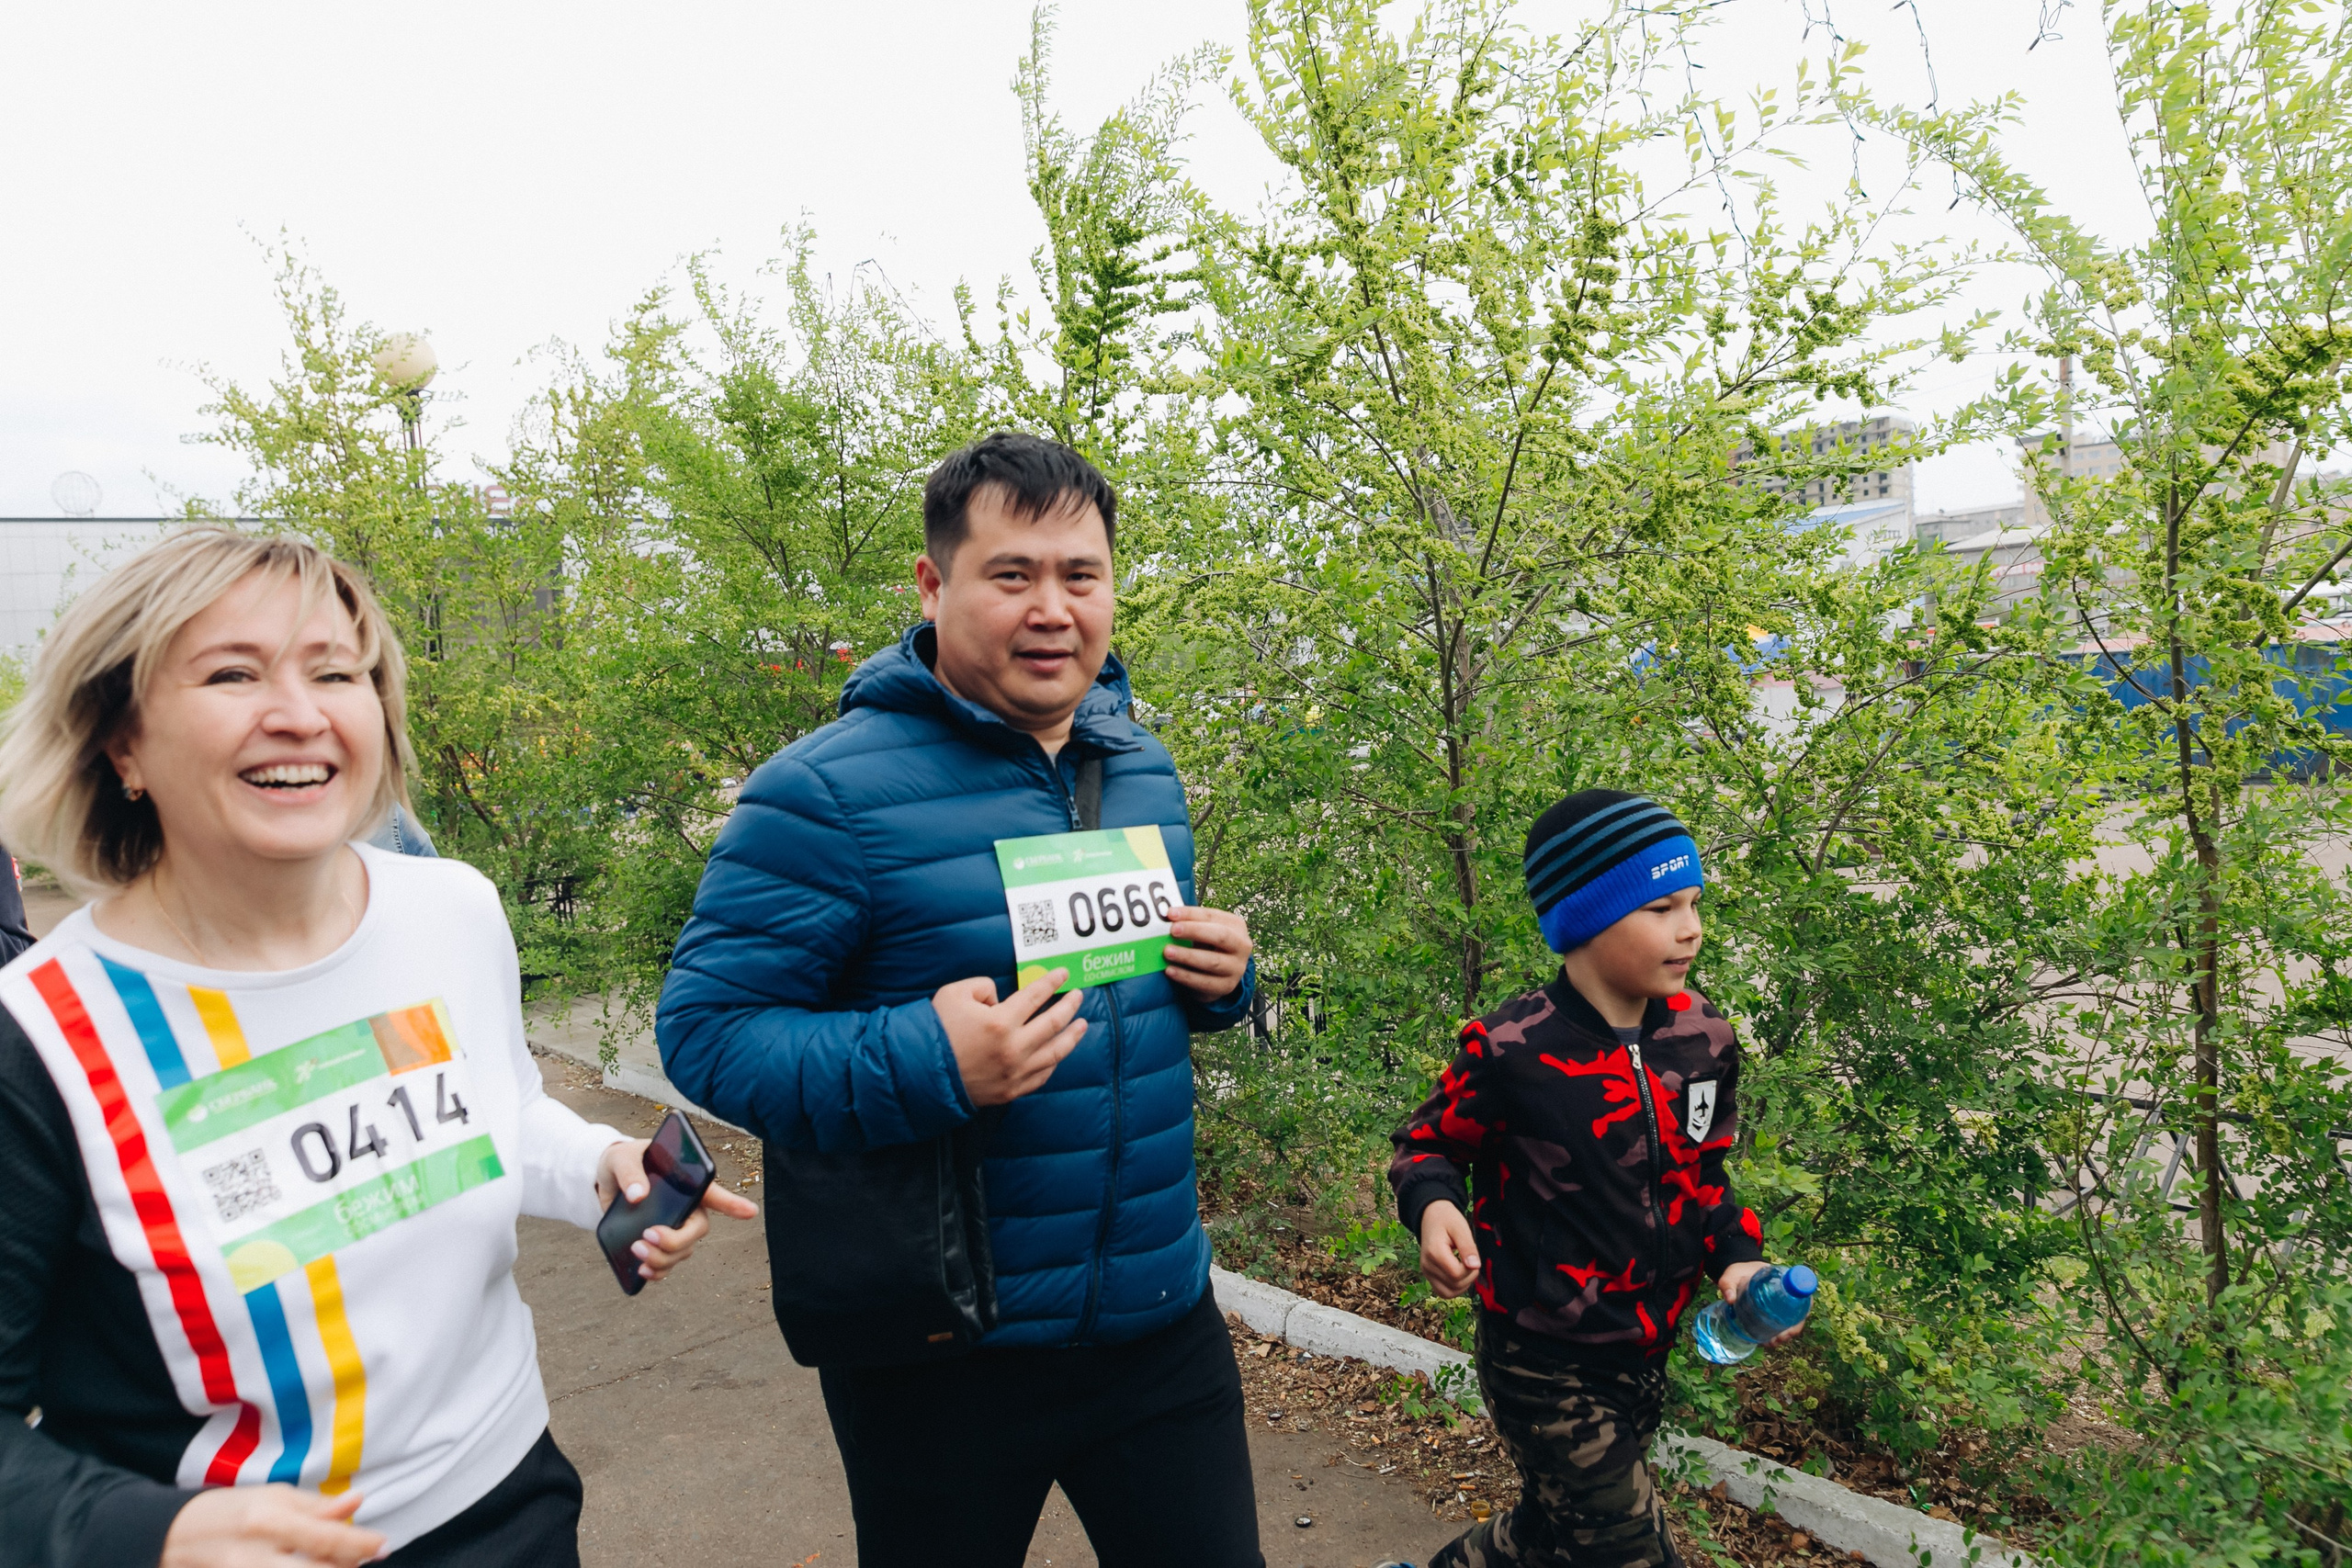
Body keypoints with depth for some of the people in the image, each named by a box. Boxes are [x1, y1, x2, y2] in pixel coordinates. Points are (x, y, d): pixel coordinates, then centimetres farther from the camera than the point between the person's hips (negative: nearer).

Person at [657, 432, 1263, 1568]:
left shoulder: (1141, 767, 4)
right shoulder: (829, 791, -17)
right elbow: (704, 1028, -17)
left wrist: (1218, 979, -5)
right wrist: (924, 1064, -31)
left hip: (1161, 1312, 5)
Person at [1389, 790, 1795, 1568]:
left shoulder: (1704, 1038, -4)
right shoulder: (1510, 1050, -22)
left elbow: (1701, 1174, 10)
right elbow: (1427, 1144, -7)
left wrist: (1737, 1255, -7)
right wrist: (1434, 1204, -28)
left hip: (1644, 1355, 6)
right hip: (1543, 1365, -6)